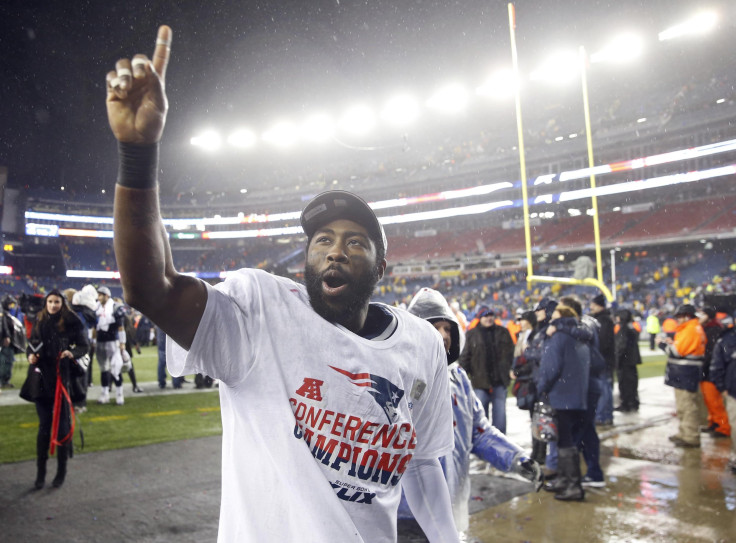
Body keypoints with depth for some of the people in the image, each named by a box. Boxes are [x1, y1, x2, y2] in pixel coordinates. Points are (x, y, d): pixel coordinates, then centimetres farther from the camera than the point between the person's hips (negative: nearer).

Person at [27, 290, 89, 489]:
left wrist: (73, 352, -20)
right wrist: (30, 355, -7)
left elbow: (84, 345, 0)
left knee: (62, 426, 4)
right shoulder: (39, 323, 7)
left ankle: (61, 471, 16)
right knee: (44, 426, 7)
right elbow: (32, 345, 14)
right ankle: (40, 472, 15)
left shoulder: (71, 323, -4)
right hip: (43, 381, 3)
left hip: (64, 380, -3)